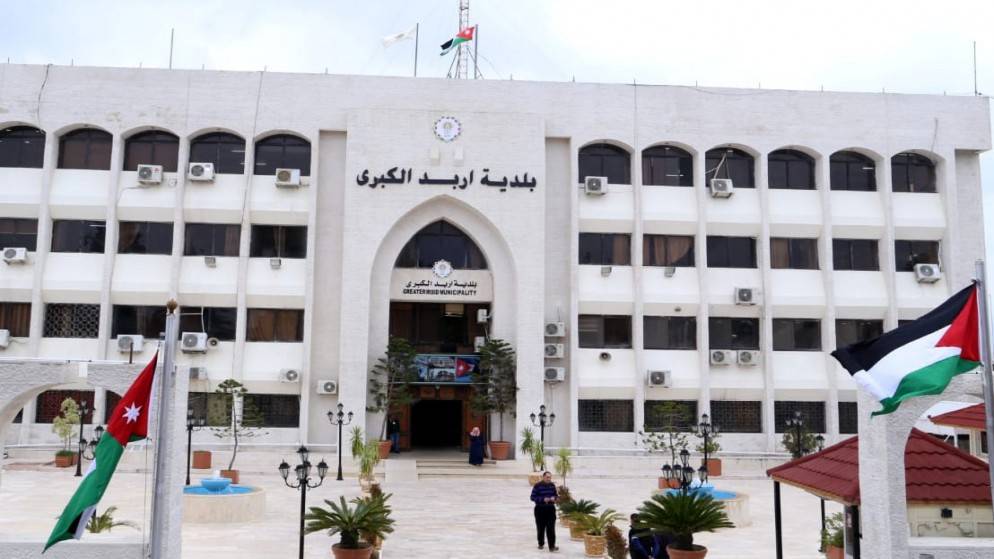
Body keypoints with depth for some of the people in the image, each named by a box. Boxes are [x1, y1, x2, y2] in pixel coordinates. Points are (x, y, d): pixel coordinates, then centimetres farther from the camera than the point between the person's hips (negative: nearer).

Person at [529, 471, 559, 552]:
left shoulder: (552, 485, 2)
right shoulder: (537, 486, -10)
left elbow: (556, 495, 13)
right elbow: (533, 497, -11)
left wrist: (554, 498, -12)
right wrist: (543, 499, -21)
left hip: (551, 509, 2)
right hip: (540, 509, -2)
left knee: (551, 528, -5)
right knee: (541, 528, 9)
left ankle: (552, 546, -6)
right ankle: (541, 544, 28)